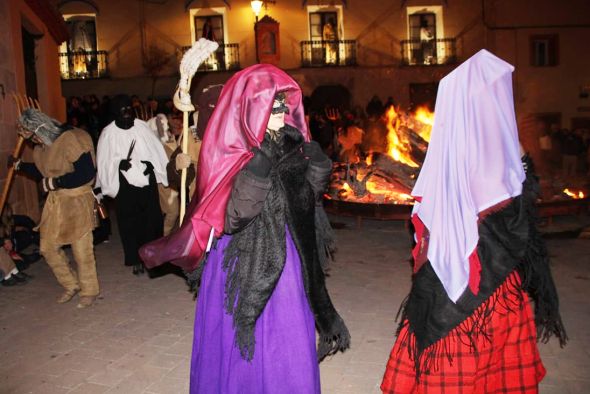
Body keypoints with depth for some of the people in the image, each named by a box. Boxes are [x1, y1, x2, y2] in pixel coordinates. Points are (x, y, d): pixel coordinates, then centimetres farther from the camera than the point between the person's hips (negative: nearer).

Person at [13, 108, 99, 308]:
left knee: (82, 249, 1)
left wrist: (57, 182, -22)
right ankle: (71, 285, 29)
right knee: (48, 247, 12)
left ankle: (89, 291, 21)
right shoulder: (40, 146, 5)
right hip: (55, 202, 8)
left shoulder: (69, 140, -20)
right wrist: (21, 165, 13)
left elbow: (87, 173, -24)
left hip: (77, 201, -8)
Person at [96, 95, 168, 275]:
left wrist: (151, 163, -9)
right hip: (125, 185, -1)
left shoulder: (142, 126, 0)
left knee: (152, 219, 5)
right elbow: (104, 161, -2)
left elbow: (155, 149, 6)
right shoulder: (109, 133, -6)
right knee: (129, 223, 3)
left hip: (147, 181, 2)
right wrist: (118, 163, -20)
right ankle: (136, 260, 16)